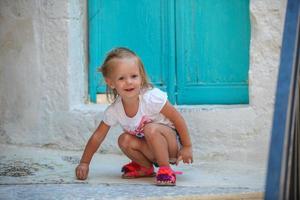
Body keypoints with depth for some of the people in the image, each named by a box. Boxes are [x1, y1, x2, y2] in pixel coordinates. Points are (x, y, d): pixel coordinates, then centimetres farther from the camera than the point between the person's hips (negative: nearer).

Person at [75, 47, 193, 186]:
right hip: (152, 150, 5)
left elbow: (178, 119, -18)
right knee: (124, 140, -19)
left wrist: (187, 147, -14)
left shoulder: (152, 98, -27)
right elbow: (97, 137, -4)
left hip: (172, 144, -5)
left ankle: (166, 169, -20)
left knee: (151, 129, -32)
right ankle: (146, 168, 4)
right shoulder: (113, 111, -13)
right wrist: (84, 163, -7)